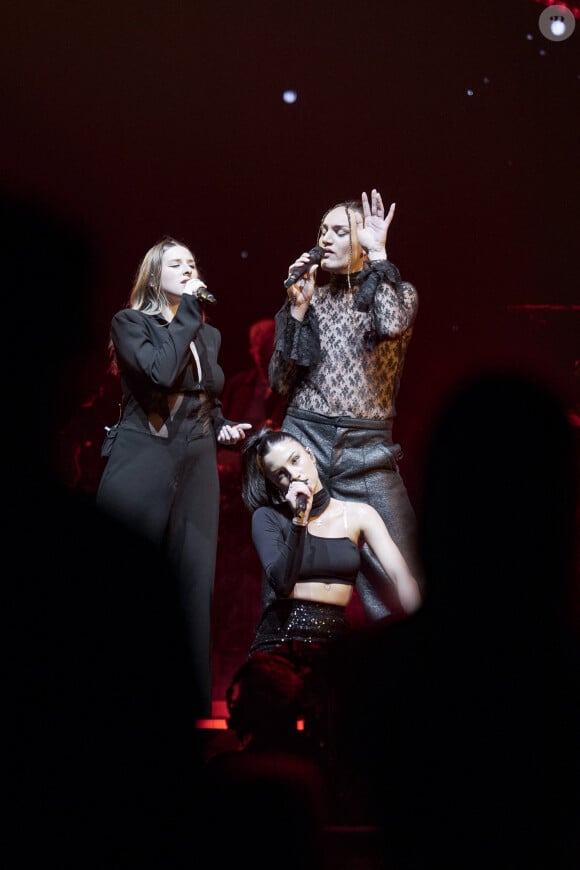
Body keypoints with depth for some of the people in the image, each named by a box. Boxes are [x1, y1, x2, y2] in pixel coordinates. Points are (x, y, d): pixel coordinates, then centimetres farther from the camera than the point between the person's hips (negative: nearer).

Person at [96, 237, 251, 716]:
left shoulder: (209, 334, 17)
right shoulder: (130, 322, -1)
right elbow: (161, 372, -20)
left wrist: (224, 427, 7)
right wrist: (186, 314, -12)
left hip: (197, 465, 5)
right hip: (142, 462, -5)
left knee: (194, 582, 3)